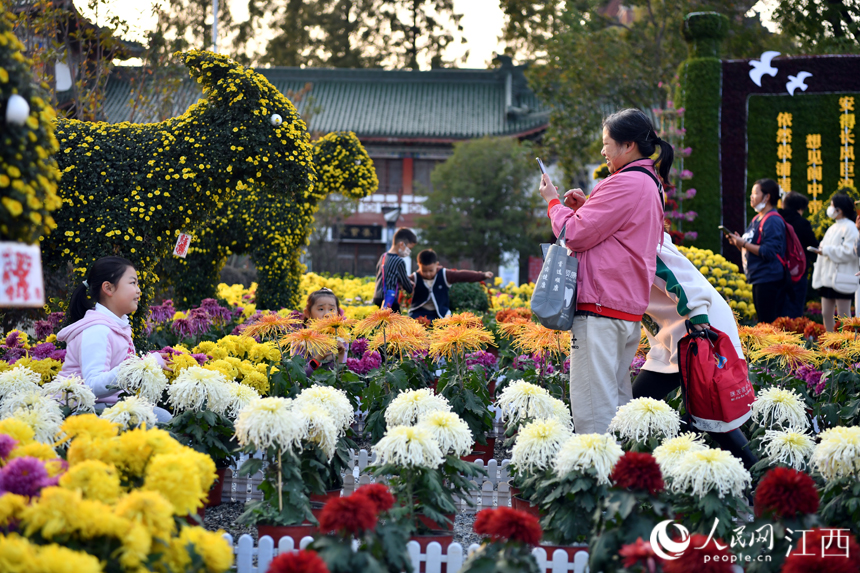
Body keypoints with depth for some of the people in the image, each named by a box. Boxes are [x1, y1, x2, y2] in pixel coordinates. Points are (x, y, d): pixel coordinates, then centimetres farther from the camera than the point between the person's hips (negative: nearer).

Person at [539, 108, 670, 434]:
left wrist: (553, 202, 4)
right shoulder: (651, 184, 19)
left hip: (601, 309, -10)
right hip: (630, 308, 10)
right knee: (617, 400, 13)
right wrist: (585, 207, 15)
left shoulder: (625, 184, -13)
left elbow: (576, 235, -13)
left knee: (592, 406, -10)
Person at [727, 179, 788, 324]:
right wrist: (738, 243, 5)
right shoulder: (756, 220, 17)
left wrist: (743, 243, -16)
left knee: (768, 323, -11)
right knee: (762, 322, 11)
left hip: (769, 279, -10)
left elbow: (768, 252, -21)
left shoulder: (773, 221, -12)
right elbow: (749, 250, 25)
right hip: (759, 279, 10)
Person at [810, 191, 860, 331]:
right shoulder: (833, 228, 17)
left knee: (843, 316, -6)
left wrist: (827, 250, -17)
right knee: (826, 314, 10)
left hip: (842, 280, -9)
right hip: (827, 278, 9)